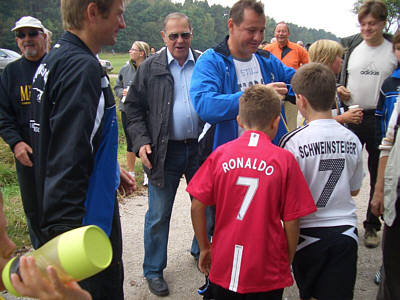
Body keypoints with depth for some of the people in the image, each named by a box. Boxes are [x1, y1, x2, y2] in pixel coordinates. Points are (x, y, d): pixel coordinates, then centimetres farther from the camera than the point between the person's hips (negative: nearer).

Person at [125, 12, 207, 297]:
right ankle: (154, 270, 24)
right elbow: (134, 108, 3)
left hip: (201, 148, 2)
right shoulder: (150, 67, 2)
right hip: (164, 152, -2)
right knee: (159, 215, 6)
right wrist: (141, 142, -9)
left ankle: (202, 253, 40)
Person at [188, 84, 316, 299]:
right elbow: (291, 221, -8)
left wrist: (204, 248, 10)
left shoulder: (220, 154, -6)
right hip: (267, 273, -1)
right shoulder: (284, 160, -11)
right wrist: (288, 261, 7)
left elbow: (197, 207, -4)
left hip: (224, 266, 2)